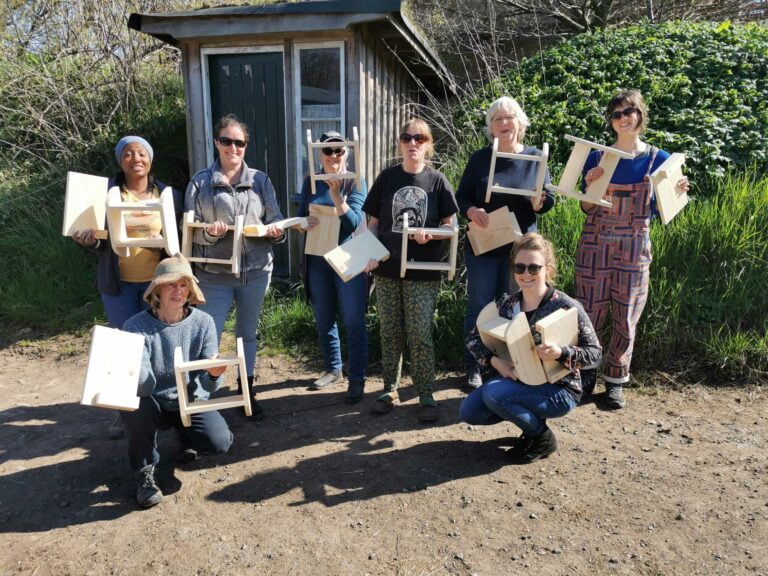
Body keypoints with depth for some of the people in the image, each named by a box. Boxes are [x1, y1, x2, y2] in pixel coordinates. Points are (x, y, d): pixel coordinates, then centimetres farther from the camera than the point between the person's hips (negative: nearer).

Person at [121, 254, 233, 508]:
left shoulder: (203, 322, -15)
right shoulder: (136, 326, -17)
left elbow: (207, 386, -17)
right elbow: (145, 386, -25)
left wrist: (213, 374, -41)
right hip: (155, 403, -1)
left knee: (220, 442, -22)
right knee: (135, 404, -34)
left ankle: (186, 435, 17)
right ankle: (144, 470, -5)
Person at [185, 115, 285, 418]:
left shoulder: (260, 180, 6)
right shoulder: (200, 181, 2)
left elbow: (276, 220, 5)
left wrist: (276, 230, -17)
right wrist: (209, 232, -22)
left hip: (256, 270, 2)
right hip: (215, 274, -2)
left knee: (248, 334, 15)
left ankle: (247, 393, 29)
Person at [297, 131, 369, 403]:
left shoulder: (355, 182, -5)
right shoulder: (310, 182, 6)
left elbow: (354, 222, -15)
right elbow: (300, 216, 9)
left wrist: (336, 196, -28)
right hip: (317, 259, 4)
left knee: (353, 321, -2)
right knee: (323, 320, 14)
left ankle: (357, 379, 7)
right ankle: (332, 369, 32)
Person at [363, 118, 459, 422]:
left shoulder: (437, 180, 2)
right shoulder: (387, 178, 6)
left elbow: (450, 226, 3)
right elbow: (373, 222, 9)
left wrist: (430, 234, -18)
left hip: (423, 272, -2)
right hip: (387, 270, 2)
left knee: (420, 335, -1)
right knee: (390, 332, 10)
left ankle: (426, 395, 13)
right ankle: (390, 389, 24)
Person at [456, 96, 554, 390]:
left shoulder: (535, 157, 3)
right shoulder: (480, 158, 0)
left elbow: (549, 199, 4)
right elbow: (461, 196, 1)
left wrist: (539, 202, -19)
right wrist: (471, 211, -20)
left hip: (520, 247, 1)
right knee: (479, 306, 4)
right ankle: (473, 367, 17)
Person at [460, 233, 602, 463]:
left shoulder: (566, 306, -17)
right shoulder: (506, 304, -2)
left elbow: (595, 352, -13)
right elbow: (474, 338, 2)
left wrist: (561, 353, -32)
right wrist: (495, 361, -16)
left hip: (558, 390, -6)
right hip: (518, 381, 6)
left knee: (494, 393, -28)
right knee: (468, 411, -8)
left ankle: (541, 437, -2)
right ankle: (530, 417, 13)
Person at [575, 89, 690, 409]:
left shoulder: (658, 159, 2)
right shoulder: (596, 158, 1)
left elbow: (656, 211, 7)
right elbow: (587, 209, 3)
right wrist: (591, 186, -15)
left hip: (634, 248, 1)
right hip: (595, 244, 0)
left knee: (626, 319, 6)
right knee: (589, 314, 3)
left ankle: (615, 381, 21)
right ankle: (586, 375, 20)